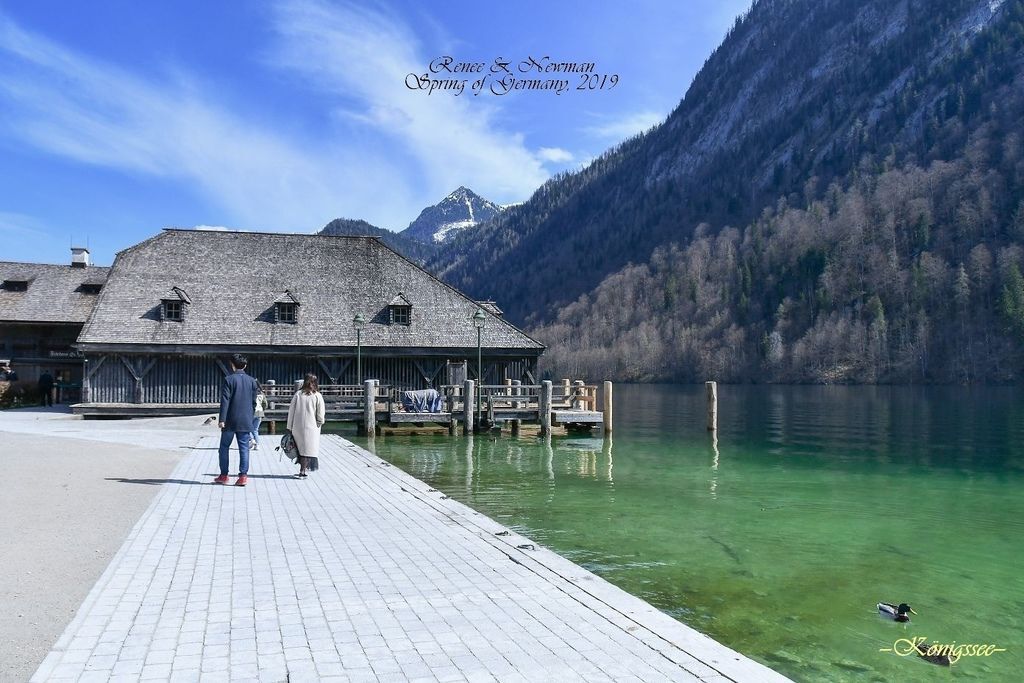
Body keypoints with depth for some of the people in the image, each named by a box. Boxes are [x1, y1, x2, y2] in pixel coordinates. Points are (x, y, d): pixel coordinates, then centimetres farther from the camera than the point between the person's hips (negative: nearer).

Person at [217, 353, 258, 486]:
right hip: (246, 421, 3)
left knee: (224, 447, 10)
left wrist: (222, 419, -11)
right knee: (244, 448, 3)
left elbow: (225, 401, -10)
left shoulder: (229, 379, -6)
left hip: (230, 421, -3)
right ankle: (243, 476, -2)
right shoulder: (252, 381, 7)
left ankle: (224, 476, 14)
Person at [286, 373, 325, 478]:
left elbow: (291, 411, 3)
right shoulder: (317, 396, -4)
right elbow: (321, 414, -5)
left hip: (297, 426, 3)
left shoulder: (298, 394, 2)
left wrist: (290, 427, 9)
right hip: (311, 426, -3)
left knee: (301, 447, 15)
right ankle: (302, 471, -4)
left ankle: (303, 467, 21)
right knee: (308, 448, 2)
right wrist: (319, 423, 12)